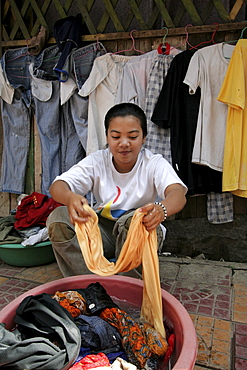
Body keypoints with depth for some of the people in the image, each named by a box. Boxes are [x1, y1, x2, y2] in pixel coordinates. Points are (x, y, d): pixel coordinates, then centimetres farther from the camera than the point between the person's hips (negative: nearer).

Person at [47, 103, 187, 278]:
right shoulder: (96, 161, -7)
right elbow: (57, 186, -19)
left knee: (134, 222, -37)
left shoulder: (155, 164, -12)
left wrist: (161, 209, -56)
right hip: (102, 232, 3)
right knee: (57, 219, -21)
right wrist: (69, 197, -46)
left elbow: (179, 194, -30)